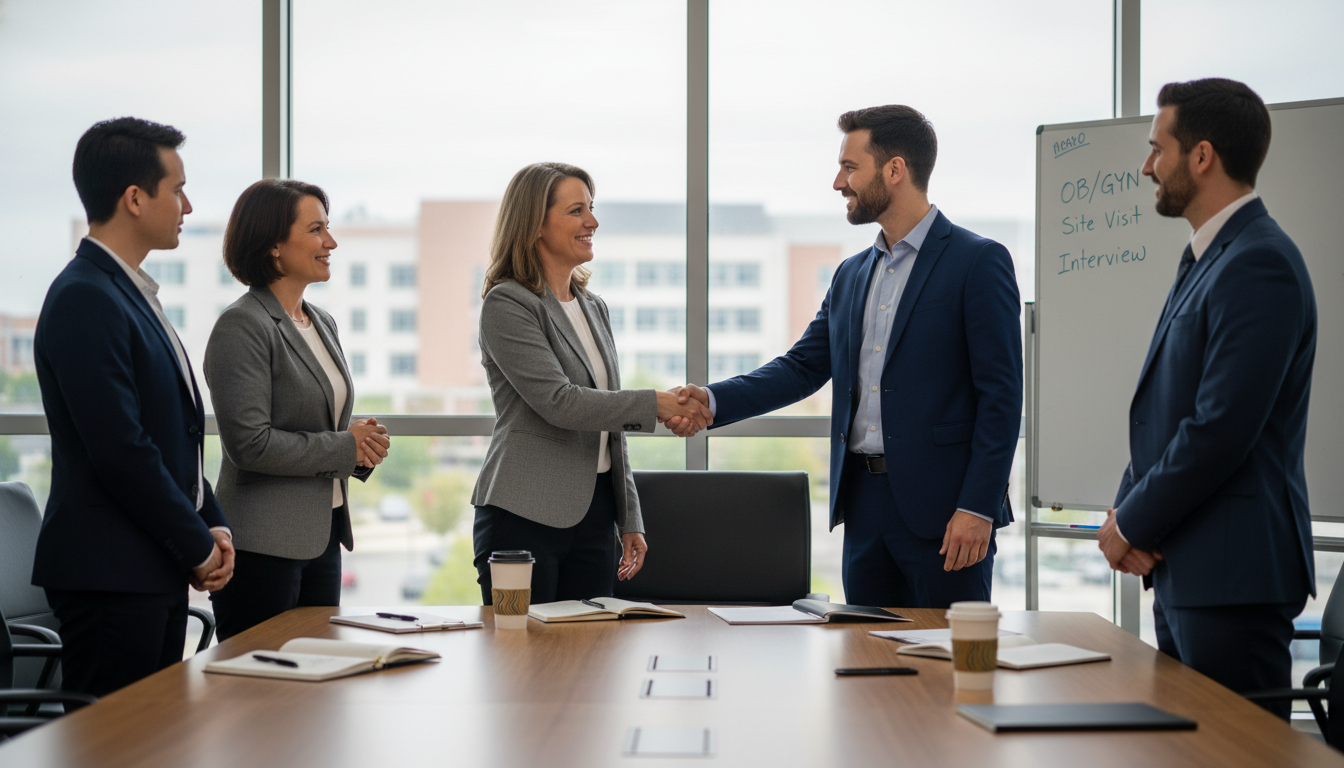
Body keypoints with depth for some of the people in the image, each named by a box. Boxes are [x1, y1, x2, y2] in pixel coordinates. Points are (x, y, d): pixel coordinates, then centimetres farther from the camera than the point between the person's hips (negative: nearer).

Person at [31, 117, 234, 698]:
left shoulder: (131, 294, 17)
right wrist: (199, 546, -11)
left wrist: (212, 524, 8)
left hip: (155, 572, 10)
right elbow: (121, 449, -21)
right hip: (109, 574, -10)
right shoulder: (85, 300, -15)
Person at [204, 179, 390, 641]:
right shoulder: (243, 326, -13)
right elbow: (251, 443, -21)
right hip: (263, 546, -9)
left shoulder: (322, 324, 15)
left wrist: (364, 447, 2)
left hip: (322, 539, 9)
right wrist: (345, 447, -12)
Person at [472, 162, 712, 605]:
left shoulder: (594, 308, 16)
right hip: (526, 515, -7)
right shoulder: (507, 304, -8)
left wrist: (630, 519, 15)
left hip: (593, 517, 7)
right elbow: (558, 402, -19)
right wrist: (655, 405, -19)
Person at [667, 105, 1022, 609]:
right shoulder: (852, 275, 16)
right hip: (864, 502, 7)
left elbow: (1000, 394, -11)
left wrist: (977, 508, -17)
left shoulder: (979, 262, -7)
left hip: (941, 508, -7)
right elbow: (802, 367, 14)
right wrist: (714, 401, -1)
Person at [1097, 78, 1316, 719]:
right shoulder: (1205, 258, 16)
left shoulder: (1258, 266, -17)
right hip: (1184, 569, 10)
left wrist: (1132, 525, -11)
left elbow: (1221, 429, -22)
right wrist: (1128, 509, 4)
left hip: (1233, 574, -10)